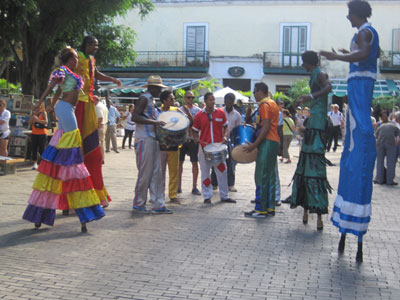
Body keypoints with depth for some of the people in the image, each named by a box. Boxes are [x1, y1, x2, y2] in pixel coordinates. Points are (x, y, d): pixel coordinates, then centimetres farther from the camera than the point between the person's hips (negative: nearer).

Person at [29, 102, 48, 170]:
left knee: (41, 149, -4)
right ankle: (35, 163, 6)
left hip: (42, 134, -4)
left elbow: (46, 121, -16)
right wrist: (32, 115, -6)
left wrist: (37, 120, -26)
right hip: (34, 134, 4)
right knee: (34, 149, 1)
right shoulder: (34, 113, 11)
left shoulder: (43, 112, -2)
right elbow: (29, 123, 4)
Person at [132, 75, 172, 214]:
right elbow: (135, 117, -21)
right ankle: (138, 204, 8)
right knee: (145, 174, -4)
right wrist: (154, 122, -24)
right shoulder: (144, 98, -10)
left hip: (153, 139, 9)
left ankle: (158, 205, 9)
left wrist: (158, 123, 15)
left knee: (156, 174, 7)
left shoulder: (151, 100, 20)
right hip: (144, 140, -9)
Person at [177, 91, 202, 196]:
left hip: (193, 139, -1)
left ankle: (194, 187, 9)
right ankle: (179, 186, 15)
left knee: (195, 163, 0)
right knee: (179, 162, 4)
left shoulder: (197, 110, 4)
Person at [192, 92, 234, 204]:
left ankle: (224, 196, 17)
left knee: (222, 171, 5)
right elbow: (195, 130, 7)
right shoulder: (199, 115, 0)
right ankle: (207, 197, 14)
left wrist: (225, 136, -6)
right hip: (204, 147, -1)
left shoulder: (220, 113, 2)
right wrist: (196, 138, -12)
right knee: (205, 172, 5)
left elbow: (225, 126, 11)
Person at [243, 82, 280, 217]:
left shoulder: (264, 105, -11)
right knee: (270, 176, 11)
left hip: (267, 142, -10)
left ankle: (261, 209, -5)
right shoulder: (273, 103, 19)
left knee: (261, 176, -7)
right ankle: (270, 207, 14)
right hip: (275, 142, 10)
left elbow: (266, 127, -18)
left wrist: (254, 144, -18)